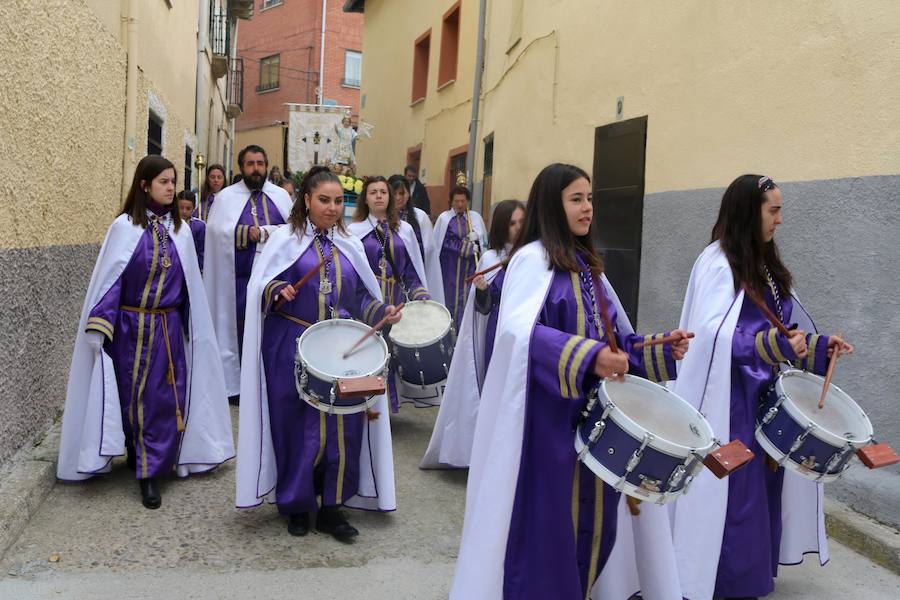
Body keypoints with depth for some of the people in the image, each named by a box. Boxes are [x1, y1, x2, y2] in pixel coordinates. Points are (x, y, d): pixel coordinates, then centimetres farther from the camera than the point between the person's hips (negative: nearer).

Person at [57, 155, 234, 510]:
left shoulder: (179, 229, 4)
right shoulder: (124, 227, -7)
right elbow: (108, 280, -7)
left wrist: (191, 329, 11)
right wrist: (99, 329, -11)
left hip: (169, 328, 3)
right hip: (130, 328, -3)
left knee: (164, 399, 2)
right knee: (132, 397, 8)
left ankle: (150, 473, 12)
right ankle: (138, 457, 27)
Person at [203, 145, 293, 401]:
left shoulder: (281, 195, 9)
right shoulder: (227, 196, 3)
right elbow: (219, 231, -11)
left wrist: (257, 232, -11)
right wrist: (268, 232, -13)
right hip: (239, 277, -1)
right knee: (238, 328, 4)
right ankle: (235, 383, 15)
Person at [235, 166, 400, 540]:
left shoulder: (350, 247, 11)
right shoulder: (285, 240, 0)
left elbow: (363, 296, 15)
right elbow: (259, 288, -5)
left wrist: (383, 312, -3)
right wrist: (277, 291, -25)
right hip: (294, 351, -3)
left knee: (343, 426, 1)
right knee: (298, 425, 3)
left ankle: (332, 508, 14)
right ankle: (297, 505, 20)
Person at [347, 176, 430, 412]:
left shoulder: (404, 230, 12)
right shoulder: (354, 231, 5)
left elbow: (412, 271, 12)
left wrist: (423, 298, 1)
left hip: (396, 302, 2)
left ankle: (389, 405, 15)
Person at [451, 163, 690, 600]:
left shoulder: (587, 264, 16)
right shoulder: (533, 258, -10)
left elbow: (612, 337, 19)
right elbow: (518, 330, -26)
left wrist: (660, 349, 3)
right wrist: (589, 357, -36)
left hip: (594, 414, 8)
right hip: (549, 417, -8)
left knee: (592, 516, 14)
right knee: (547, 520, -1)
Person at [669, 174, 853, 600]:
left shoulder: (765, 264, 11)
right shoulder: (717, 262, -13)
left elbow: (780, 327, 17)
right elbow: (712, 333, -23)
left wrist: (819, 344, 2)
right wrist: (774, 345, -30)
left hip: (763, 396, 8)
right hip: (729, 400, -8)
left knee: (761, 483, 14)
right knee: (731, 491, -1)